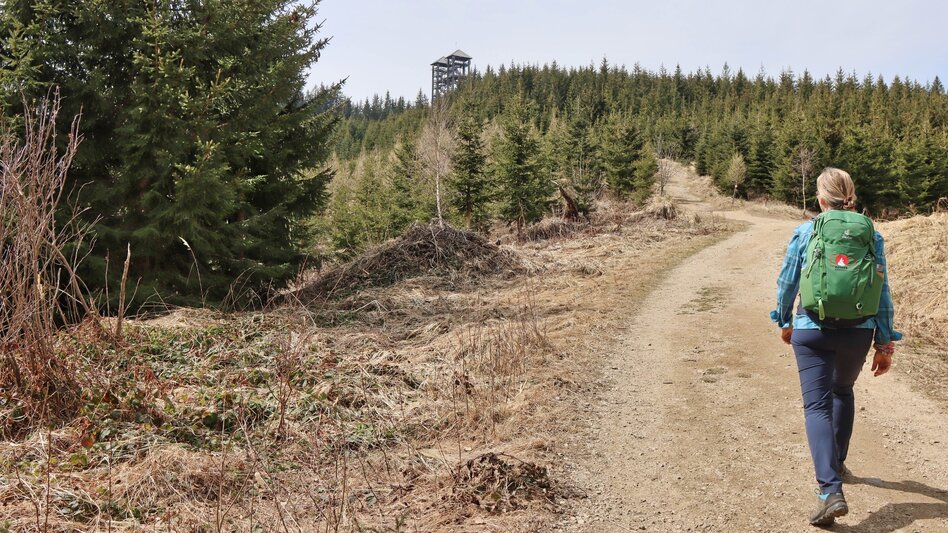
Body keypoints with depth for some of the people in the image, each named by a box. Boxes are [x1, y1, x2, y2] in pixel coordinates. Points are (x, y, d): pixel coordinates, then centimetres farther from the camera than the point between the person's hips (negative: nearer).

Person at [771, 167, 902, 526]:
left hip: (812, 331, -3)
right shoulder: (872, 236, 0)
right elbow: (882, 293, 1)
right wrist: (885, 343, 8)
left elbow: (787, 283, 1)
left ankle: (831, 491, -18)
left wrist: (785, 322, 17)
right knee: (843, 392, 27)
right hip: (858, 333, 3)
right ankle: (837, 465, 41)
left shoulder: (805, 232, -4)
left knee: (817, 405, -3)